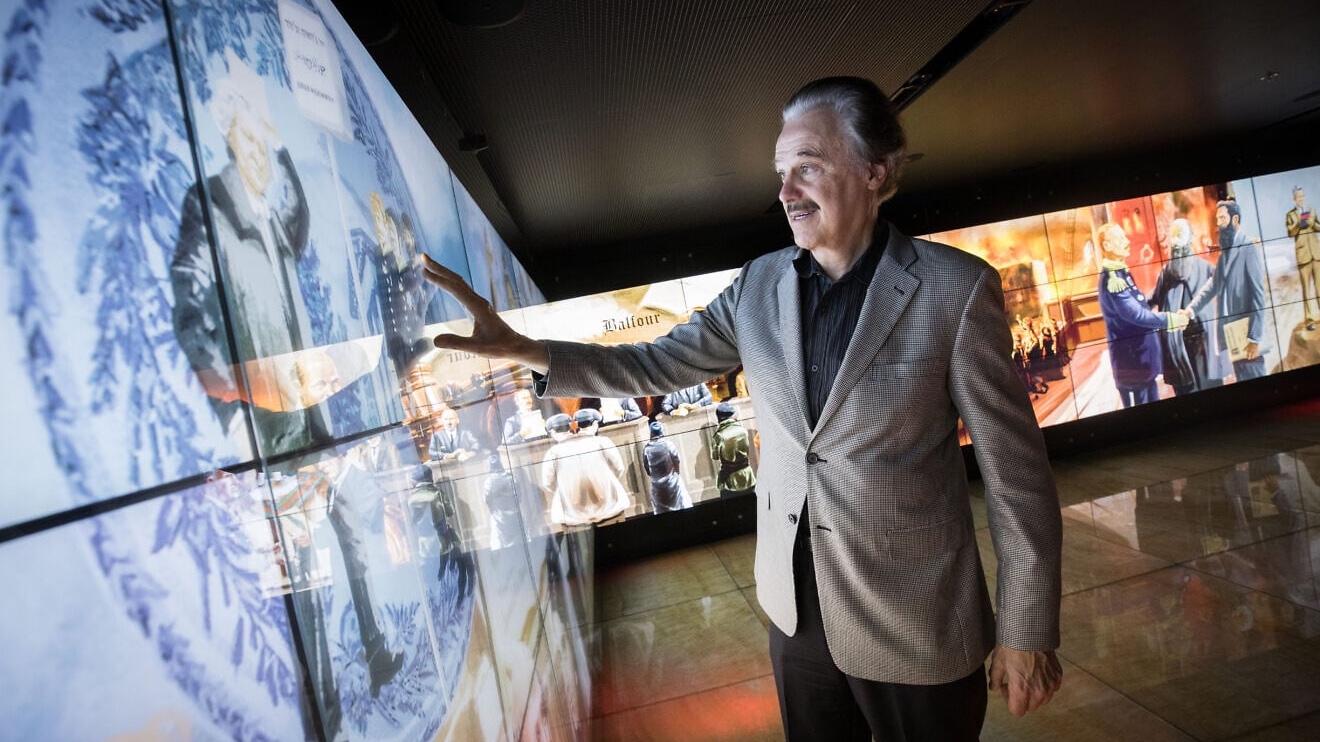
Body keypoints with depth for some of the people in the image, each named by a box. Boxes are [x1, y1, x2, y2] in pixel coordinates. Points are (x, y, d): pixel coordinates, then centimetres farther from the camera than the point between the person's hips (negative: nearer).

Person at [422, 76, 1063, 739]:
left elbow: (1016, 472, -11)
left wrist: (1026, 635, -7)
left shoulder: (956, 289, -16)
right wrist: (523, 349, -10)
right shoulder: (758, 285, -3)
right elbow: (656, 364, 2)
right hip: (794, 609, 4)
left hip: (914, 626, -3)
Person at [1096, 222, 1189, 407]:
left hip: (1141, 356, 10)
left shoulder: (1122, 274, 11)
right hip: (1133, 360, -10)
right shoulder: (1111, 279, -21)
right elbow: (1136, 314, -24)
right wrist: (1170, 319, -14)